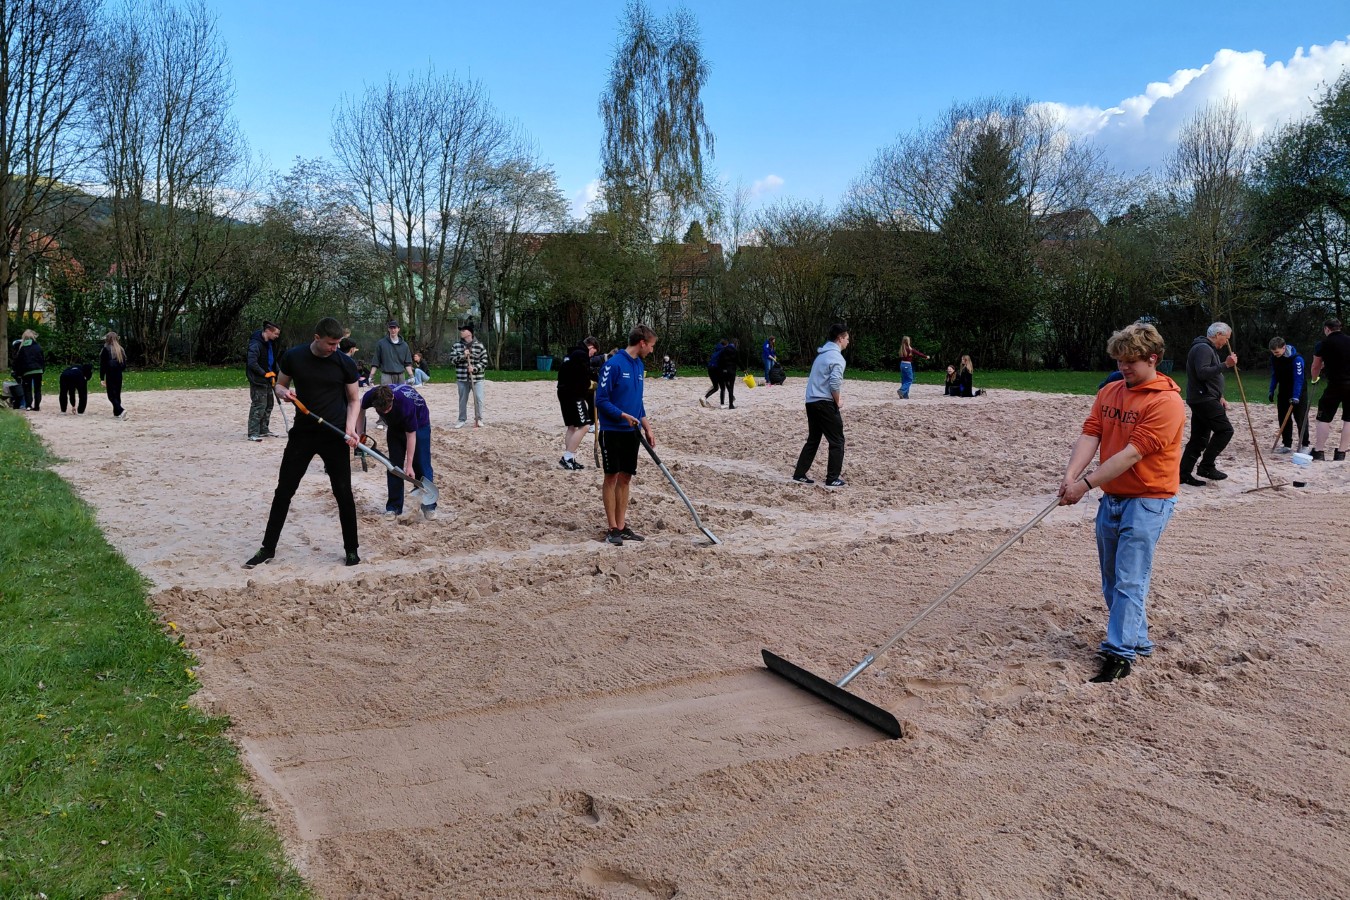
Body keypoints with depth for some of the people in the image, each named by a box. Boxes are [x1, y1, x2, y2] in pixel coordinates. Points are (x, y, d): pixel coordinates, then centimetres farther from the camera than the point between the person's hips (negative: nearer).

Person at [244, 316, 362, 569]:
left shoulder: (345, 363, -6)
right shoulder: (293, 357, -4)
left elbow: (354, 399, 4)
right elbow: (279, 386, 11)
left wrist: (350, 428, -11)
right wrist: (284, 392, -14)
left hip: (334, 436, -1)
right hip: (302, 433, 2)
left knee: (344, 494, 2)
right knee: (283, 491, 6)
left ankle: (351, 549, 17)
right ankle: (268, 549, 17)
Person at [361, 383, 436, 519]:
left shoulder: (406, 403, -42)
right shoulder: (371, 396, -30)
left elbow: (411, 435, -31)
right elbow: (361, 407, -3)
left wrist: (409, 465, -27)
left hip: (418, 423, -4)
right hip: (395, 425, 4)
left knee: (421, 465, -7)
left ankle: (429, 506, 0)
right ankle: (393, 507, 7)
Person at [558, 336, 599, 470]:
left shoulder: (571, 353, 20)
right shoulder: (582, 355, -10)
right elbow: (584, 378, -16)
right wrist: (586, 397, 0)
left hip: (564, 393, 10)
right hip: (574, 395, -10)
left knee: (572, 426, 13)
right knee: (584, 425, -9)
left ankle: (569, 458, 13)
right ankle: (567, 457, -12)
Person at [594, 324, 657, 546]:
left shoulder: (639, 365, 10)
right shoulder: (614, 364, -14)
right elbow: (601, 400, -15)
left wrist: (648, 428, 15)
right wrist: (624, 416, -22)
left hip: (631, 432, 7)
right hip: (612, 432, -7)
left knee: (625, 478, 9)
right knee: (611, 477, 0)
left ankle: (622, 526, 16)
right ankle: (612, 528, 7)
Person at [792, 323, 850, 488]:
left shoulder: (822, 354, 16)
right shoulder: (837, 357, -12)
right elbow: (834, 383, -22)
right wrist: (838, 401, -7)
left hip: (811, 401, 9)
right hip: (825, 404, -9)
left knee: (813, 440, 16)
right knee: (837, 441, 1)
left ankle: (799, 474, 15)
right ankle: (832, 479, 2)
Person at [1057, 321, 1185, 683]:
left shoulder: (1166, 402, -15)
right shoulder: (1109, 392, 7)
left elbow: (1132, 454, -21)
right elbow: (1089, 436, -3)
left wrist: (1086, 484, -24)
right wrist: (1070, 476, -19)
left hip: (1148, 500, -7)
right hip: (1111, 498, 7)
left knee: (1129, 580, -9)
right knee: (1111, 580, 15)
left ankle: (1120, 654, -6)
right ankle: (1137, 639, 32)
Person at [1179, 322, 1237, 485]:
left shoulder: (1209, 349, 23)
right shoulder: (1203, 348, -12)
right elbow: (1202, 373, -25)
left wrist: (1219, 397, 22)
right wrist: (1225, 364, -26)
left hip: (1202, 400, 11)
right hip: (1204, 399, -11)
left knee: (1199, 438, 9)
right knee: (1225, 429, -10)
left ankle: (1184, 473, 9)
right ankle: (1206, 466, -6)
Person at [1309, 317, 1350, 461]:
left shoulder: (1323, 344, -1)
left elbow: (1316, 366, 10)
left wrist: (1314, 379, 28)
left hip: (1335, 384, -4)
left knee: (1324, 418, 3)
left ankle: (1319, 451, 0)